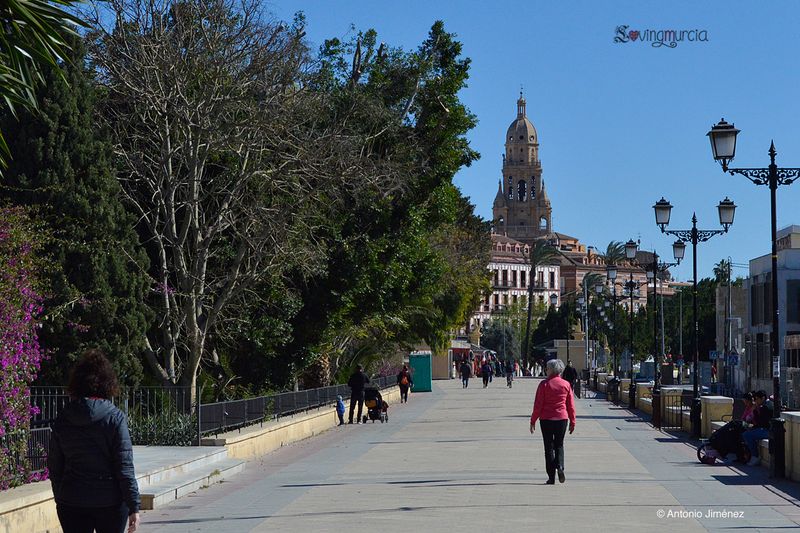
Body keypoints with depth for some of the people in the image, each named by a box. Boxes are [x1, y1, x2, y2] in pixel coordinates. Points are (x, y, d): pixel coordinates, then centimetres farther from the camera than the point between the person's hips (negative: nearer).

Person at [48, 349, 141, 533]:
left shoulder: (62, 420, 1)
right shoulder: (115, 418, -10)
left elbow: (54, 467, 7)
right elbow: (125, 467, -12)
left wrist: (60, 499, 18)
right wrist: (134, 506, -8)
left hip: (71, 503, 2)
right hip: (110, 502, -2)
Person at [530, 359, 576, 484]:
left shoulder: (544, 384, -7)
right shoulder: (566, 384, 1)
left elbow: (538, 405, -8)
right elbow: (571, 405, 4)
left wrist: (533, 421, -1)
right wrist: (572, 422, 12)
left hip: (546, 419, -2)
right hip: (562, 419, 2)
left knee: (549, 447, 6)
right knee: (559, 445, 18)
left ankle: (551, 477, 5)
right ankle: (560, 467, -8)